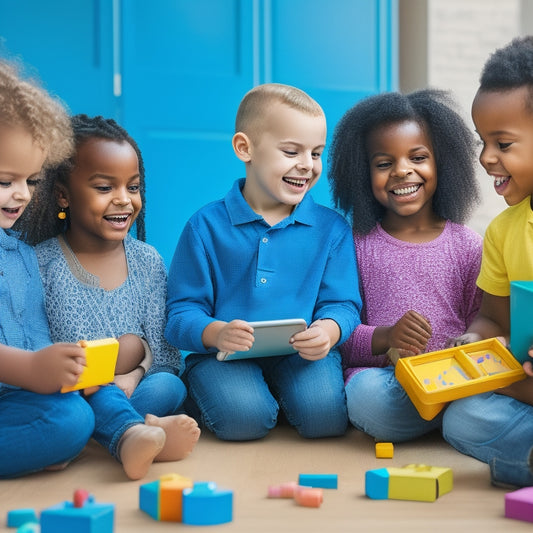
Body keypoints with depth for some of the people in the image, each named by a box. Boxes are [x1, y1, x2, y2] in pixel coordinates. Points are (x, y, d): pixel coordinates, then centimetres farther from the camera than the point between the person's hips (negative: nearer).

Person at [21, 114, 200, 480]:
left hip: (135, 387, 3)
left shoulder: (147, 260, 7)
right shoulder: (41, 262, -3)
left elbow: (165, 354, 4)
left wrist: (136, 370, -19)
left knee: (169, 386, -26)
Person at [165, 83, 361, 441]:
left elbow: (342, 304, 3)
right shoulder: (207, 226, 2)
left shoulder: (332, 228, 7)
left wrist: (328, 330, -22)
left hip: (302, 355, 2)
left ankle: (284, 397, 6)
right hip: (224, 356, -1)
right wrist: (214, 332, -24)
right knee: (244, 418, -30)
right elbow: (182, 311, -1)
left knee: (323, 416, -27)